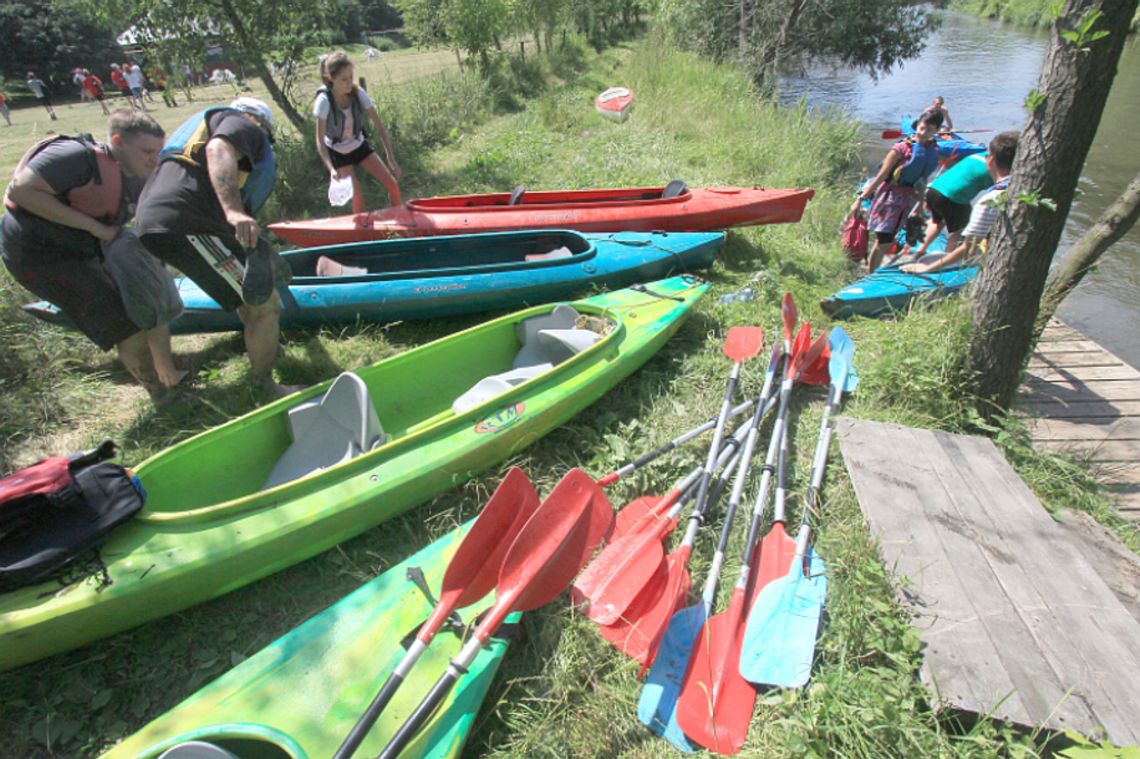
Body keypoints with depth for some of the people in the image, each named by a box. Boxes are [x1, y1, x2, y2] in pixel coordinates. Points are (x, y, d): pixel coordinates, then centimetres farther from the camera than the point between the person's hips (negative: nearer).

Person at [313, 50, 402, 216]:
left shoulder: (358, 94, -20)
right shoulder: (324, 101, -28)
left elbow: (379, 126, -16)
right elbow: (320, 142, -26)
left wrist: (391, 159, -22)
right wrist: (331, 169, -41)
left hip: (360, 145, 3)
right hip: (338, 152, -3)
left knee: (393, 184, -3)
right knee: (357, 198, -13)